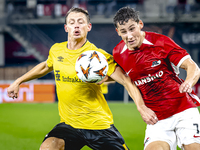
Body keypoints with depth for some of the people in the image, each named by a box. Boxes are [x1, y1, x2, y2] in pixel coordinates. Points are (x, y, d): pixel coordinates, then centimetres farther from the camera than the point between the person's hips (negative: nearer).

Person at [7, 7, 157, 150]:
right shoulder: (56, 50, 4)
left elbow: (126, 81, -16)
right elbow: (46, 66, 27)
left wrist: (141, 107, -30)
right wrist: (18, 81, 30)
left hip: (99, 124, -2)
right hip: (69, 124, 3)